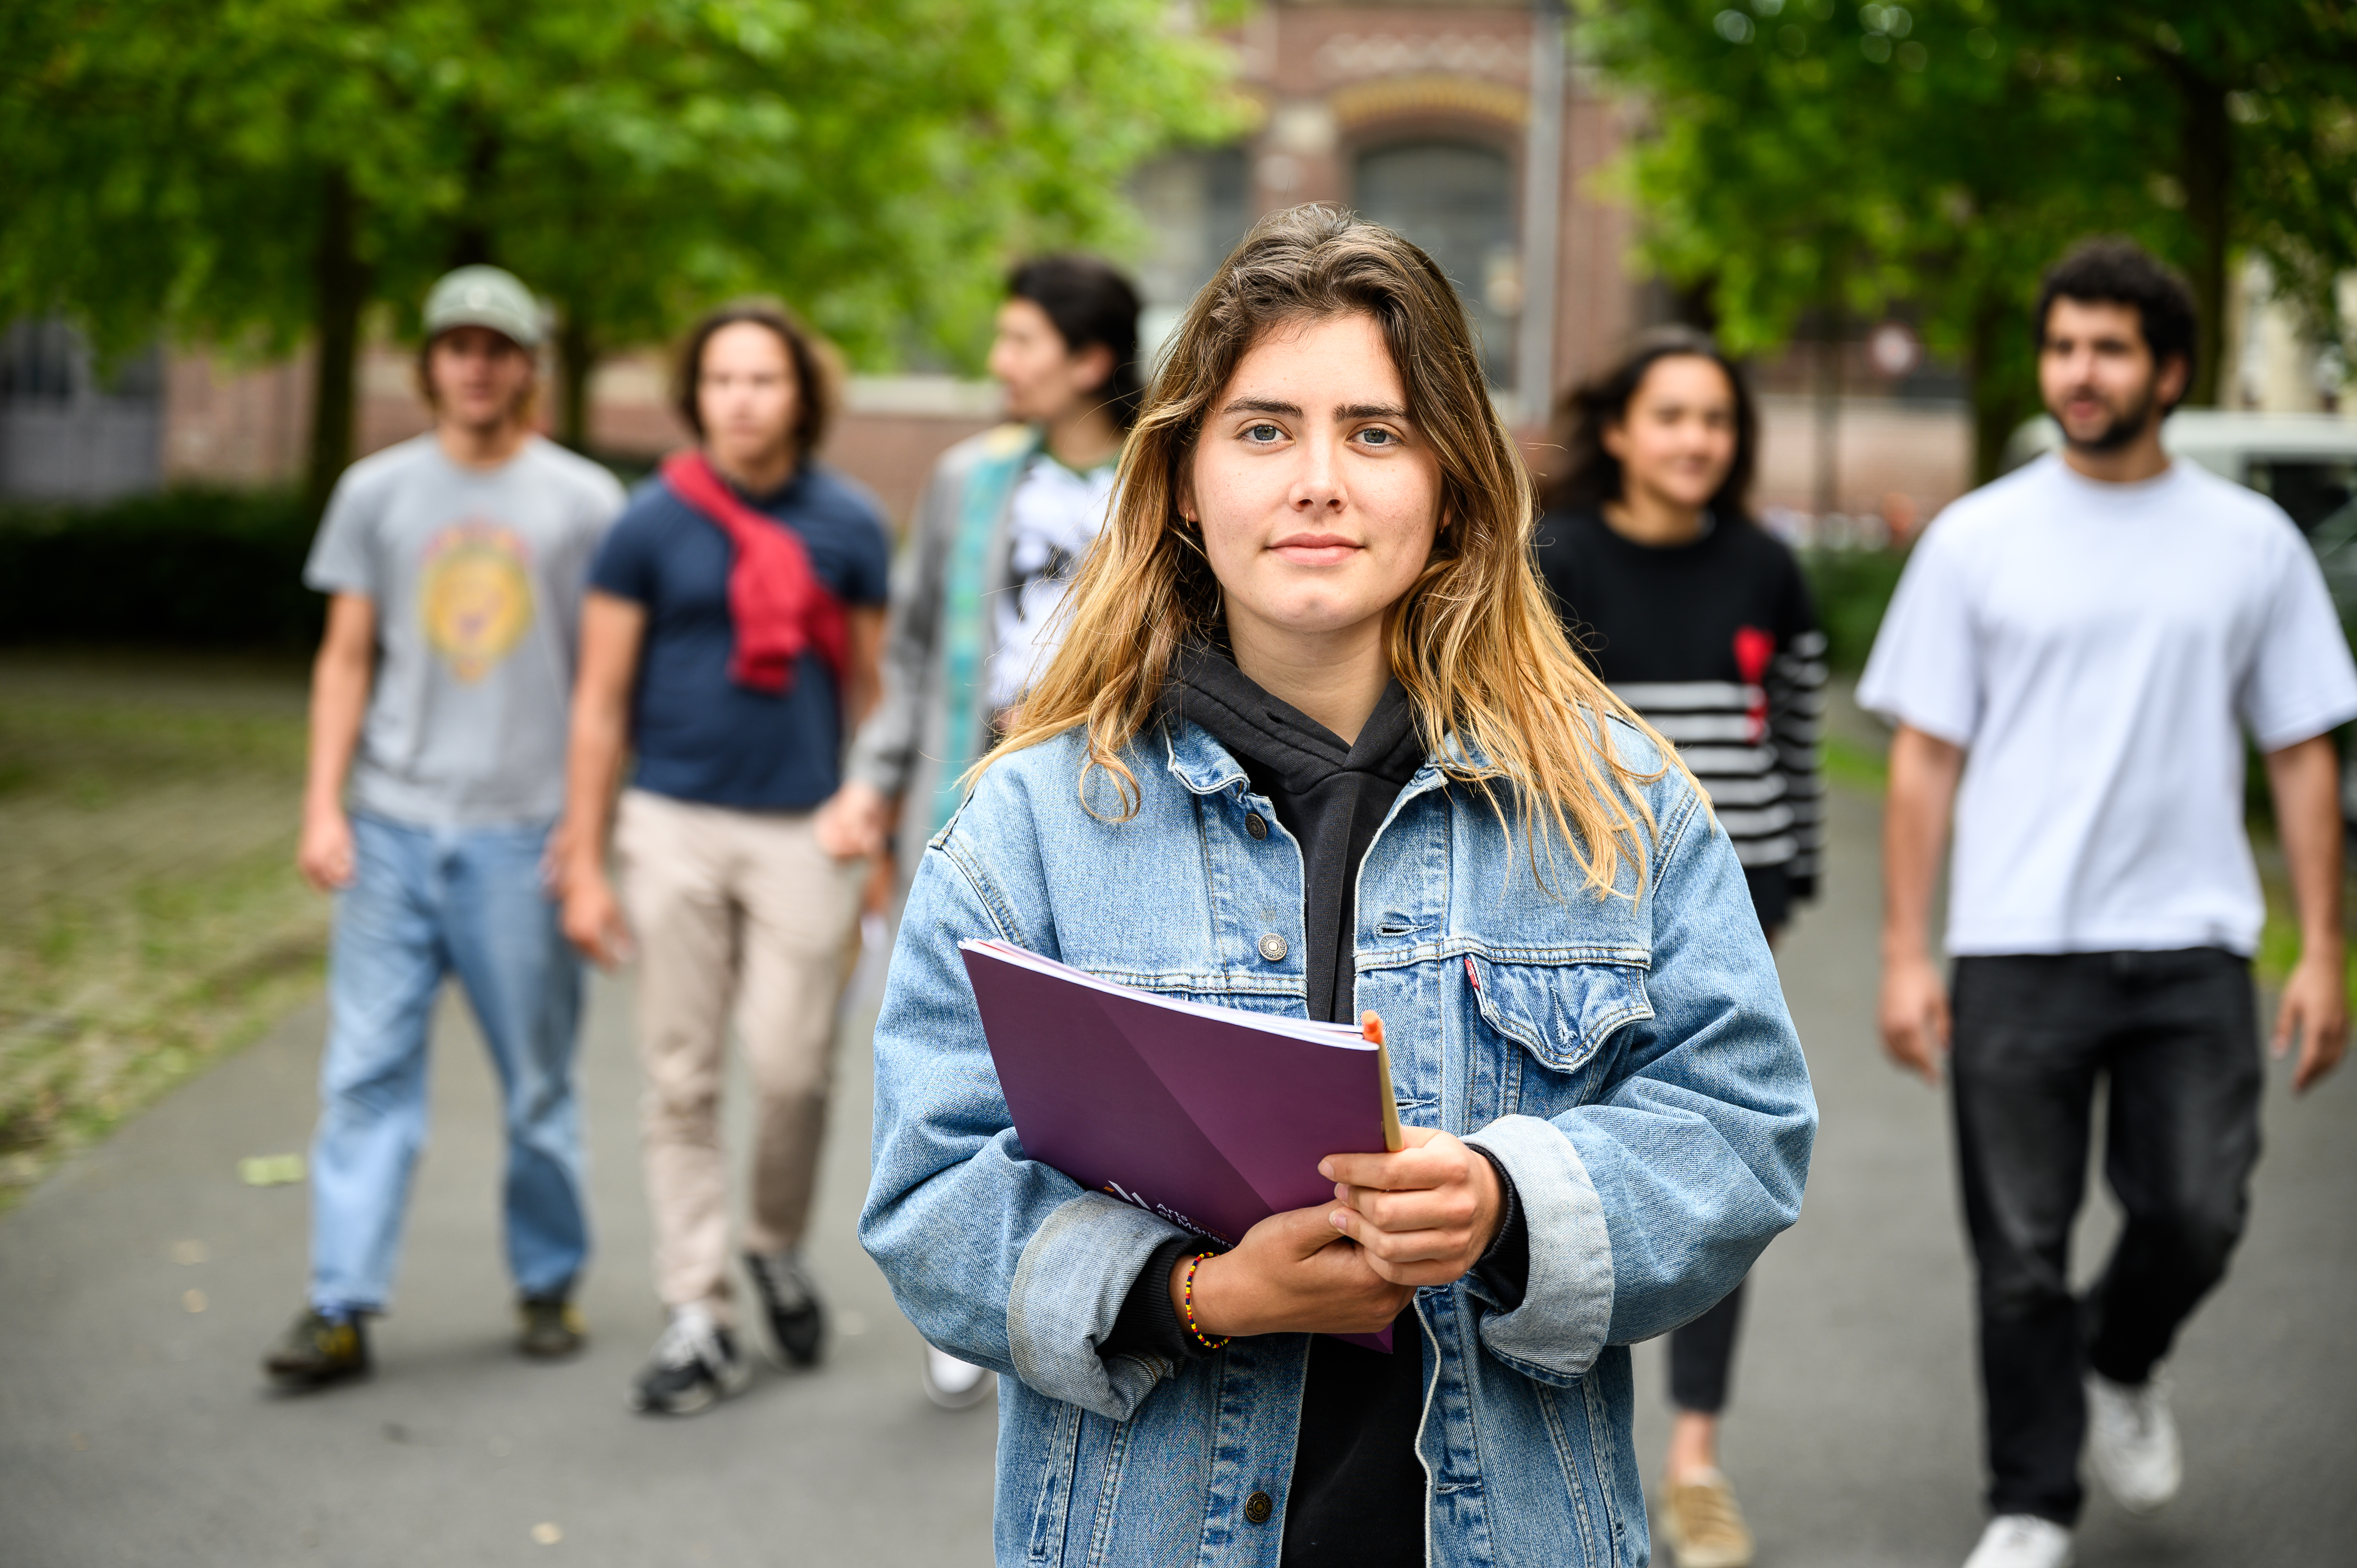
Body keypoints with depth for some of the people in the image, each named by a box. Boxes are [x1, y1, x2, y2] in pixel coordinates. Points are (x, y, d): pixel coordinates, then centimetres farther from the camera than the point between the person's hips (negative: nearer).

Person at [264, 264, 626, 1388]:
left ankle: (549, 1284, 19)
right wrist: (323, 806, 3)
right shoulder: (377, 492, 10)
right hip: (392, 829, 1)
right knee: (366, 1071, -4)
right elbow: (346, 658, 11)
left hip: (524, 833, -1)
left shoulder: (584, 501, 5)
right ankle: (342, 1307, -3)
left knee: (538, 1083, 4)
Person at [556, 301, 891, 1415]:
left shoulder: (848, 525, 4)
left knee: (792, 1069, -4)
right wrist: (584, 864, 1)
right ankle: (698, 1317, 11)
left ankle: (777, 1246, 24)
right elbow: (601, 702, 3)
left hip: (803, 832, 0)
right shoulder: (652, 525, 1)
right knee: (683, 1083, 3)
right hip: (676, 828, 0)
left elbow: (871, 693, 10)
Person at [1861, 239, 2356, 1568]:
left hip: (2193, 951, 1)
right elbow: (1927, 757, 4)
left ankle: (2123, 1365, 28)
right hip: (2016, 952, 0)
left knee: (2198, 1218, -5)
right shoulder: (1977, 540, 3)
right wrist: (1907, 954, -2)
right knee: (2021, 1257, 3)